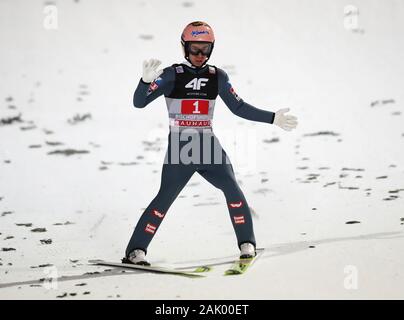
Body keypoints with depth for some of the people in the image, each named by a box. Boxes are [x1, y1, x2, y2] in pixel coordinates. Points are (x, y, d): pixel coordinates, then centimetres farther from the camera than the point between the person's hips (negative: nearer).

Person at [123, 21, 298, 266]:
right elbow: (139, 102, -10)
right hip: (180, 147, -3)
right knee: (165, 198, -11)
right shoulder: (172, 75, -4)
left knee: (232, 188, -12)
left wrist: (273, 118, 9)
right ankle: (136, 251, -2)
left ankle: (247, 244, 2)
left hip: (208, 145, 3)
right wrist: (147, 80, -30)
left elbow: (239, 107, 14)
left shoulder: (218, 77, 7)